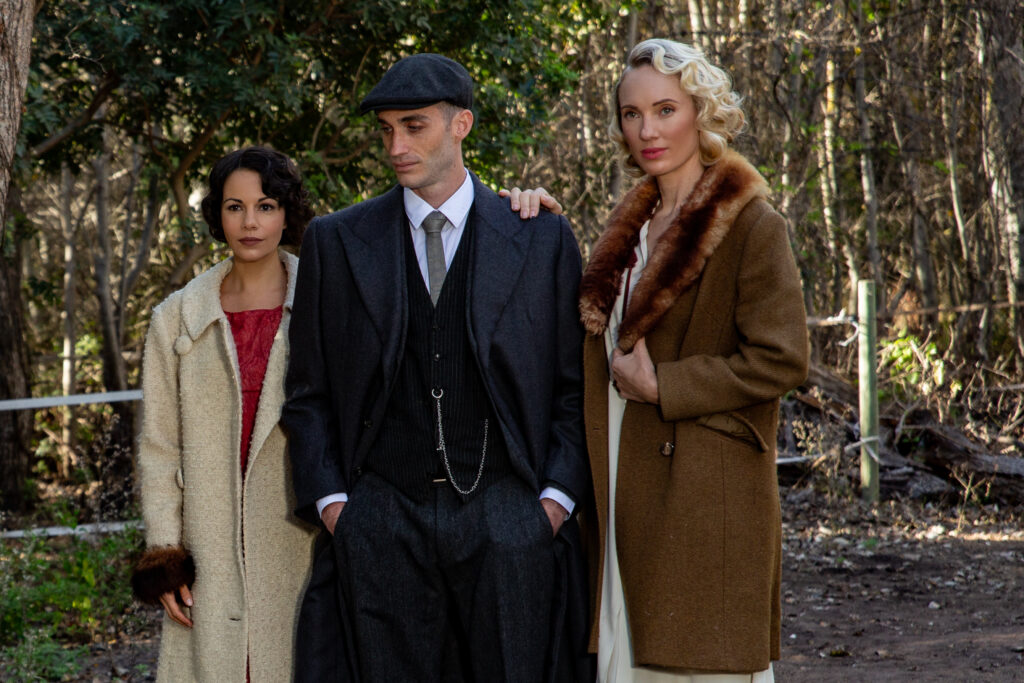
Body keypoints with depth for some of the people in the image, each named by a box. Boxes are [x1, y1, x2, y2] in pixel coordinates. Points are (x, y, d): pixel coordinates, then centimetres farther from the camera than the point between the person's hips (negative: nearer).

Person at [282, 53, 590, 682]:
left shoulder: (542, 239, 6)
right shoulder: (337, 242, 8)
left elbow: (576, 384, 7)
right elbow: (309, 392, 10)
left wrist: (557, 496, -3)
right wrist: (330, 501, -1)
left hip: (505, 519, -1)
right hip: (380, 526, 1)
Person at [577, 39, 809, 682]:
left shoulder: (750, 223, -8)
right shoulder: (633, 224, 16)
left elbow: (782, 359, -13)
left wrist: (661, 387, -12)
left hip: (707, 495, -7)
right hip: (629, 495, 7)